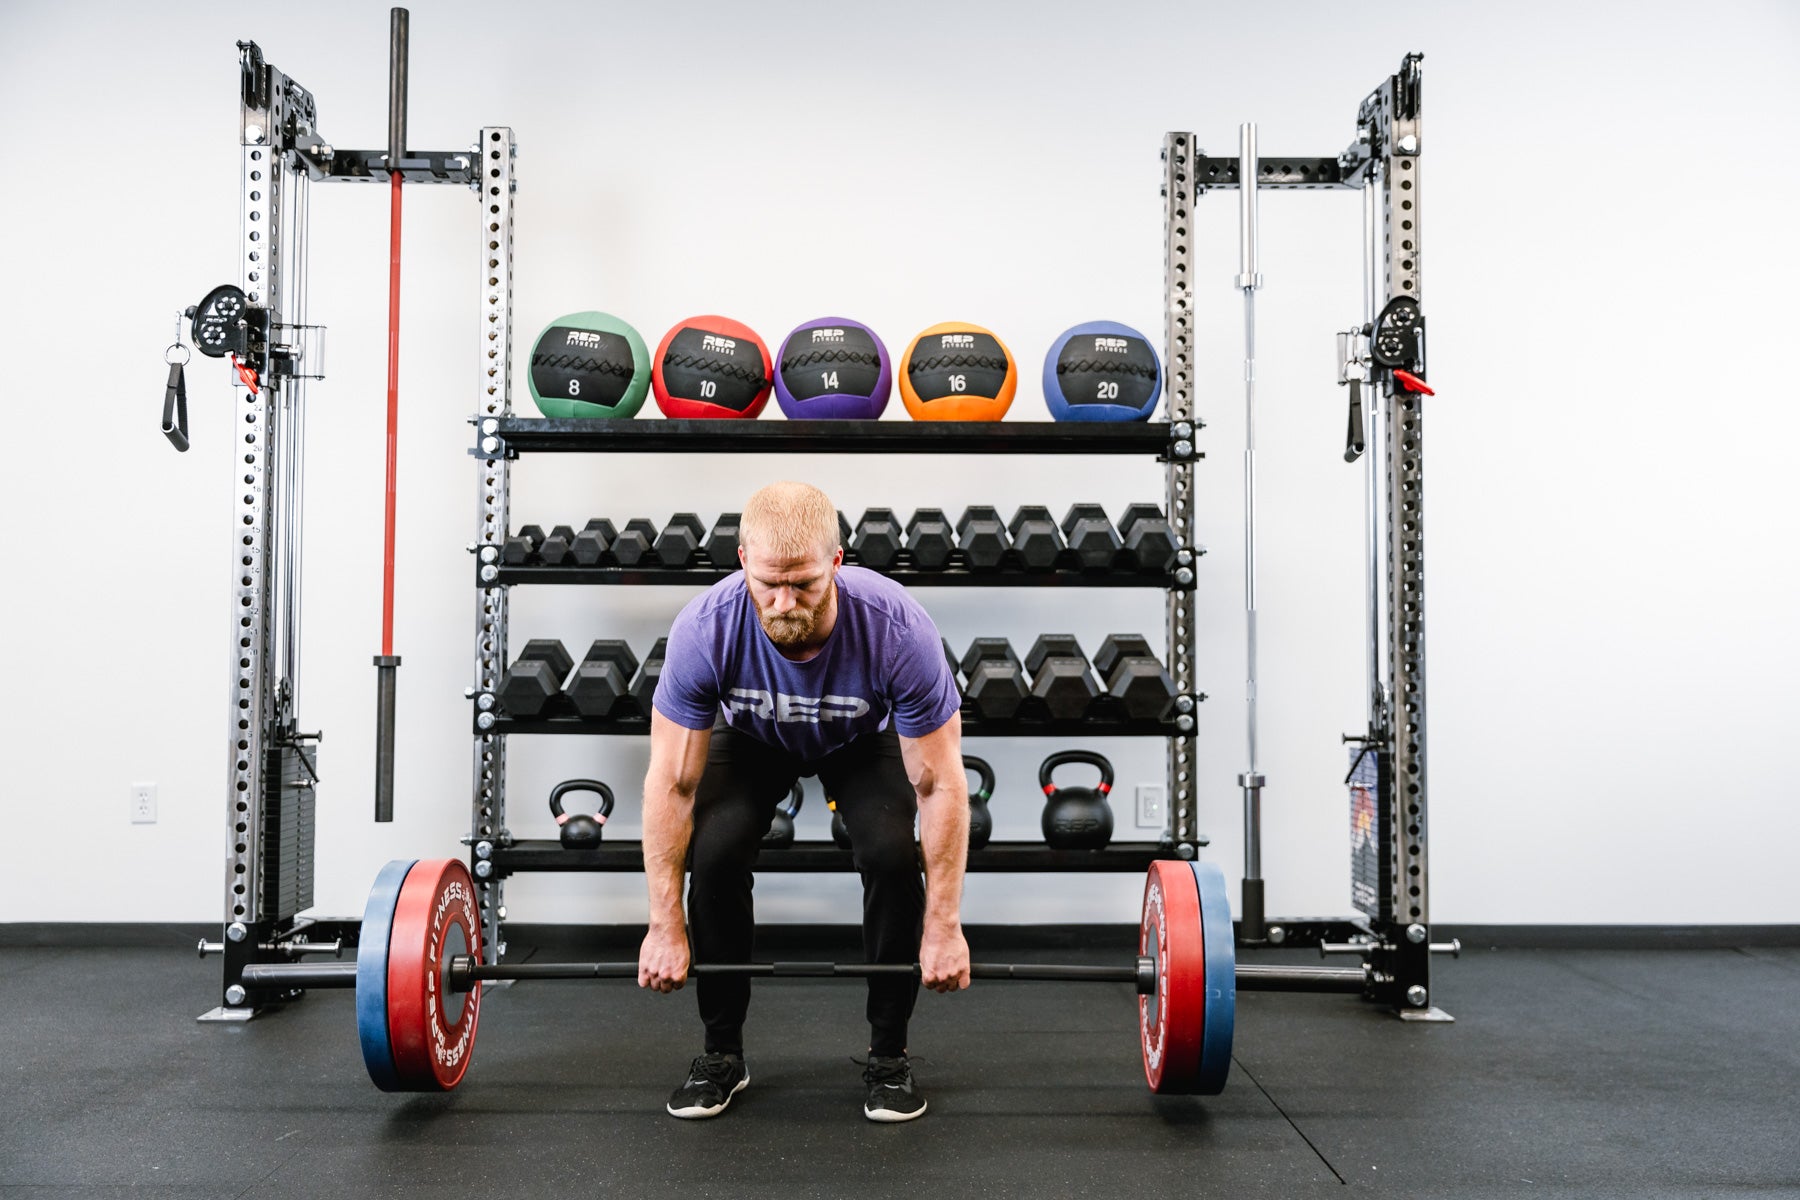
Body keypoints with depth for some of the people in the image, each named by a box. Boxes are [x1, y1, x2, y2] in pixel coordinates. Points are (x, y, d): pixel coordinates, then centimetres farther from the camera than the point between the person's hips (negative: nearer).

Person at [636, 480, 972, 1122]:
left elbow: (939, 785, -30)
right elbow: (672, 782, -26)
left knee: (892, 853, -25)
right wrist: (665, 927, -24)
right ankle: (722, 1052, -1)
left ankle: (888, 1054, -3)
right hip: (753, 736, 1)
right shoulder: (705, 629, -37)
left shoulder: (897, 629, -40)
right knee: (713, 853, -23)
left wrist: (944, 926, -27)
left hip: (863, 738, -1)